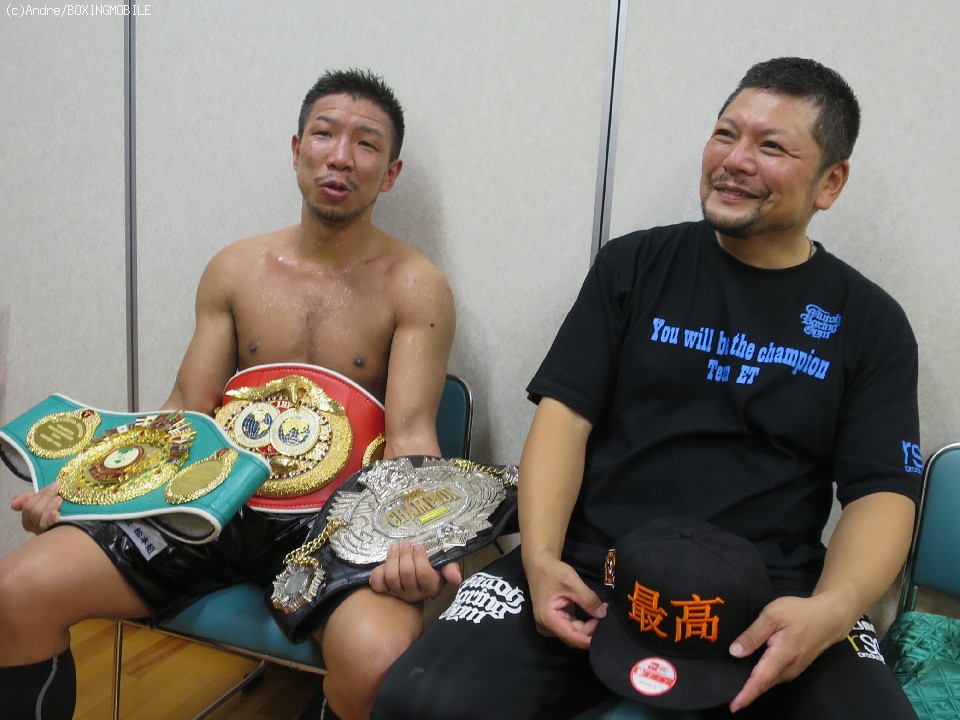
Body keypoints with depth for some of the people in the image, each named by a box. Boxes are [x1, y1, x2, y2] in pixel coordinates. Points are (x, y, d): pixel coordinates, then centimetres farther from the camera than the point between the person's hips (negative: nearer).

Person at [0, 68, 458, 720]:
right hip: (224, 504, 4)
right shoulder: (235, 270, 9)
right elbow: (186, 412, 9)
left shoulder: (415, 287, -3)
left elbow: (411, 436, -11)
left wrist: (414, 542, -31)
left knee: (379, 660, -34)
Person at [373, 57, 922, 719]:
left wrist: (830, 610, -17)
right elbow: (565, 413, 3)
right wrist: (540, 555, -12)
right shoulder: (634, 265, 9)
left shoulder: (870, 323, 8)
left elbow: (884, 492, 3)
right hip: (591, 571, 1)